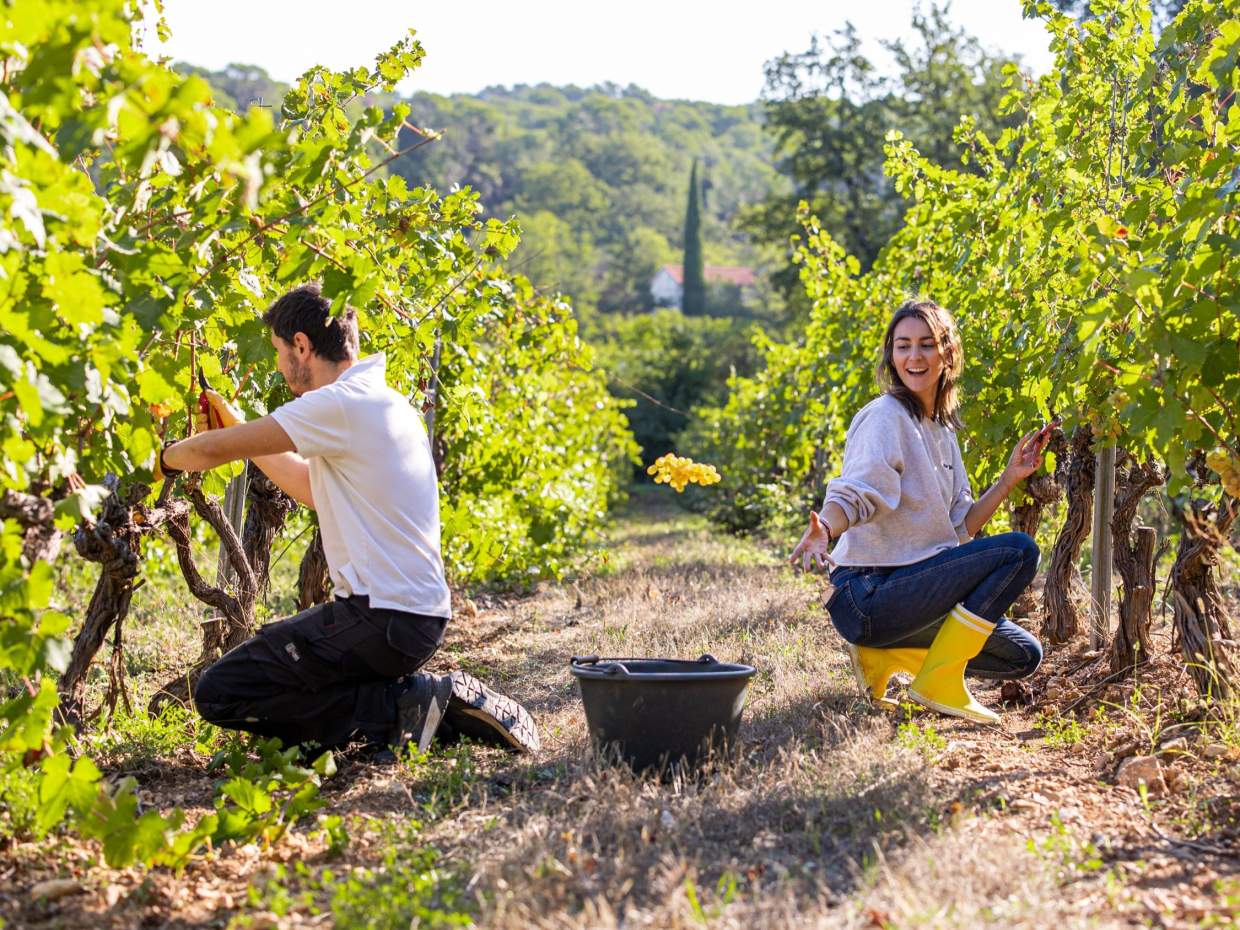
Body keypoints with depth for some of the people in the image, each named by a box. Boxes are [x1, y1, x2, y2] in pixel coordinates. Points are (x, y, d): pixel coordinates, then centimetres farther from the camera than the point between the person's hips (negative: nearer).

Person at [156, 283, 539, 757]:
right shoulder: (379, 400, 16)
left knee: (219, 693, -6)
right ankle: (440, 700, 10)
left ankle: (398, 707, -9)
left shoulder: (344, 403, -15)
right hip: (421, 612, 10)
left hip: (383, 620, -10)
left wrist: (166, 459, 9)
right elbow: (310, 486, 28)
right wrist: (237, 425, 29)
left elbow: (215, 450, -13)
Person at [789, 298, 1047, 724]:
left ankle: (884, 656, 8)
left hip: (912, 585, 9)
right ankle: (939, 683, -14)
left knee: (1023, 656, 13)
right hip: (867, 596, -9)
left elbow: (960, 527, 14)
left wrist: (1010, 478, 6)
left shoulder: (942, 429, 14)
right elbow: (852, 496, -25)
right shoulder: (885, 417, -11)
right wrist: (822, 530, -45)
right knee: (1019, 550, -17)